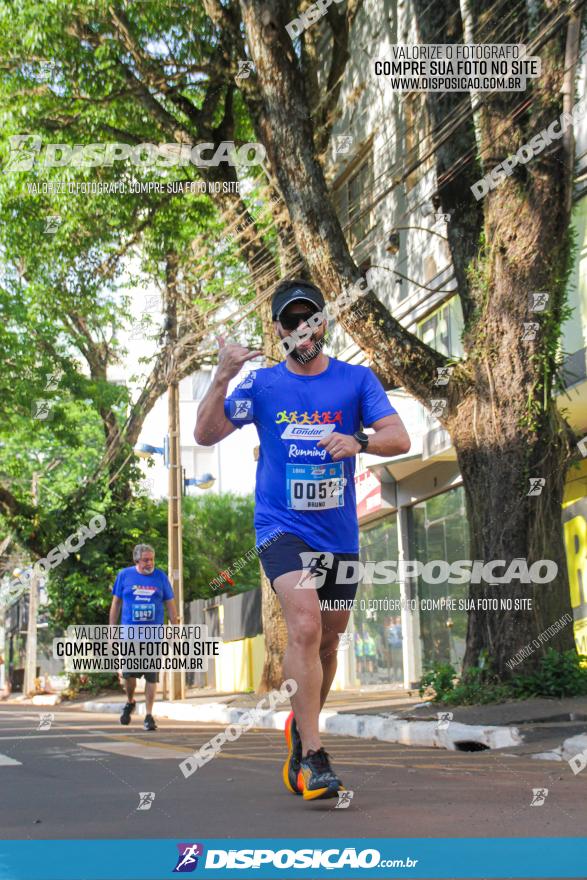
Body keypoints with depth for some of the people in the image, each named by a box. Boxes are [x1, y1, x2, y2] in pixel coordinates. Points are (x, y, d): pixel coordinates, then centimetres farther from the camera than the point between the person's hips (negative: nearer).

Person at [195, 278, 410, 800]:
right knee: (305, 625, -22)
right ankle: (311, 755, -13)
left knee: (328, 639, 13)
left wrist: (359, 441, -28)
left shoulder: (357, 379, 3)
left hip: (340, 532, 3)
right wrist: (222, 378, -18)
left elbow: (399, 438, -7)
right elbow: (207, 435, -4)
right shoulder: (261, 384, 2)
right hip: (282, 526, -2)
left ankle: (301, 729, 38)